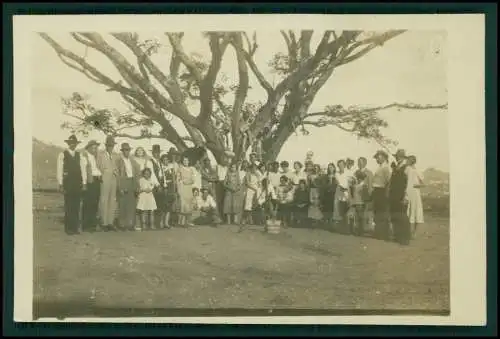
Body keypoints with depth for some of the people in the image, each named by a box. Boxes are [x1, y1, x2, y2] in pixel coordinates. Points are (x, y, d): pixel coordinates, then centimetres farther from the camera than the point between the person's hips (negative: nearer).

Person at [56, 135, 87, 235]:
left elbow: (83, 169, 8)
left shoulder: (79, 156, 11)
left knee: (76, 206, 3)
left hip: (78, 184, 3)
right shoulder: (62, 155, 3)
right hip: (67, 184, -3)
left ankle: (75, 227, 9)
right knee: (68, 206, -4)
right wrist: (61, 184, -7)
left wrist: (84, 183, 0)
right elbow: (59, 170, -1)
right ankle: (68, 228, 3)